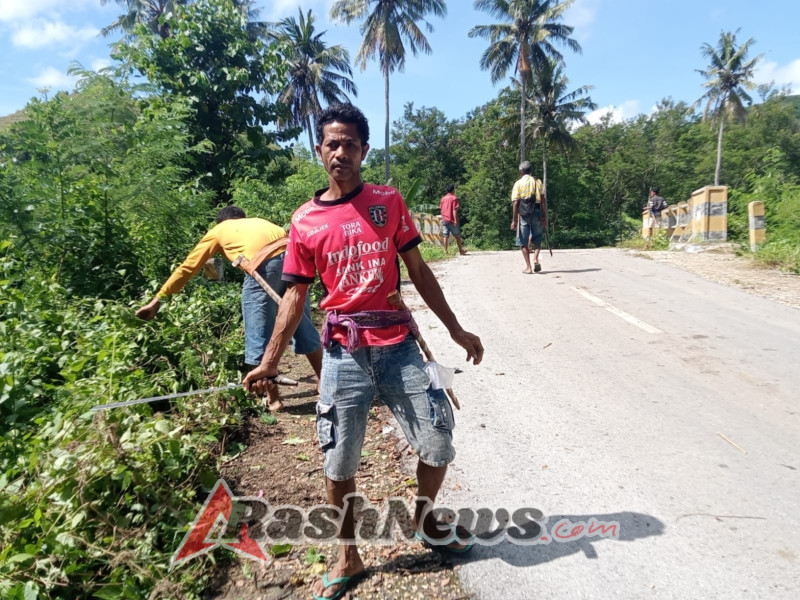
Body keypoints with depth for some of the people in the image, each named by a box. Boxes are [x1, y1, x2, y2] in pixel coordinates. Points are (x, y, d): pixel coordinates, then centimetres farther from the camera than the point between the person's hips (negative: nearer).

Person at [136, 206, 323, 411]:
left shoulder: (218, 230, 28)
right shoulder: (258, 222, 38)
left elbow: (188, 267, 28)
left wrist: (158, 300, 33)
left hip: (265, 266, -5)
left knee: (259, 335, 9)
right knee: (303, 326, 18)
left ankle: (274, 400, 17)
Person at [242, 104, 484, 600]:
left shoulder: (389, 201, 2)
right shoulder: (305, 221, 2)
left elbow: (418, 271, 6)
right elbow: (295, 296, 4)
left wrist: (456, 329, 6)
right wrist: (269, 362, -2)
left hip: (398, 345, 1)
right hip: (343, 353, 0)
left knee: (438, 443, 4)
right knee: (339, 463, 8)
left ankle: (425, 520, 35)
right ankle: (348, 557, 31)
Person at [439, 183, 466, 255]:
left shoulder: (443, 198, 10)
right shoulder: (454, 198, -7)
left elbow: (440, 210, 11)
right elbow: (454, 210, -14)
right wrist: (455, 220, -16)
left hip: (444, 220, 5)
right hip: (452, 220, -4)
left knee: (445, 236, 2)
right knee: (457, 236, 7)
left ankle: (445, 251, -3)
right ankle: (461, 250, 15)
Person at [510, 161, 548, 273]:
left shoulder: (518, 183, 1)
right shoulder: (537, 182, 8)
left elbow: (515, 203, -5)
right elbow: (543, 201, 2)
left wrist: (514, 220, -4)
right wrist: (545, 217, 5)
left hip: (523, 214, -2)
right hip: (536, 213, 2)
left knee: (523, 241, 6)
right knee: (537, 238, 18)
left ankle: (528, 267, 2)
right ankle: (535, 258, -6)